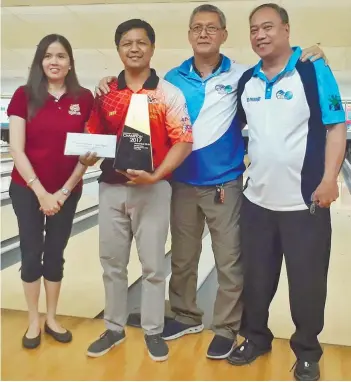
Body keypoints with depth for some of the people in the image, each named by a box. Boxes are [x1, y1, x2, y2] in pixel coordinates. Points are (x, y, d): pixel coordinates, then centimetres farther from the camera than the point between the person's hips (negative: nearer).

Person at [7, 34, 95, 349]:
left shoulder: (84, 99, -3)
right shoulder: (24, 96, -6)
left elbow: (89, 150, -2)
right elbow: (16, 149, -9)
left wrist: (64, 190, -8)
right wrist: (40, 192, -14)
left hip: (67, 191, 1)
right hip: (27, 190, -1)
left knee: (55, 254, 11)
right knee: (31, 254, 5)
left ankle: (51, 319, 27)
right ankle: (33, 322, 22)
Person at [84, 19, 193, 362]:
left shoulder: (168, 94, -3)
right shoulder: (105, 93, 7)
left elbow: (184, 143, -9)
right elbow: (93, 137, 12)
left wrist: (155, 176, -20)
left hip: (152, 189, -3)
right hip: (111, 189, 4)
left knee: (153, 265, 6)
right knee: (112, 263, 12)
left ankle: (153, 331, 23)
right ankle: (114, 328, 29)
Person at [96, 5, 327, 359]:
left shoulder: (241, 76, -2)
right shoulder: (173, 78, 4)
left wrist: (304, 58, -15)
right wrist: (112, 87, -5)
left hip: (225, 184, -2)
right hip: (182, 184, 3)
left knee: (229, 262, 5)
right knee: (182, 259, 16)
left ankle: (226, 328, 22)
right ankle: (185, 316, 35)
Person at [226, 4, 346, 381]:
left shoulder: (314, 71, -6)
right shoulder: (246, 80, 7)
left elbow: (336, 128, -8)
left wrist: (329, 180, -16)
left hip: (304, 201, -4)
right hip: (256, 200, 4)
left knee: (307, 283, 7)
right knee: (255, 278, 14)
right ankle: (256, 337, 35)